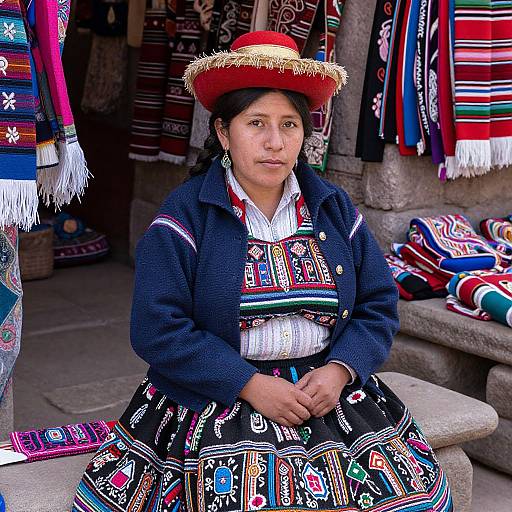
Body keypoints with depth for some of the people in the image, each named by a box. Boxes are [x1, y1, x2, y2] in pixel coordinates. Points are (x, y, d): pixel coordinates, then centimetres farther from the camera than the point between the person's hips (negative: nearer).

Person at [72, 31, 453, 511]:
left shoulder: (334, 208, 10)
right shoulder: (185, 213, -3)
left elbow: (378, 305, 10)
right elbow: (157, 329, -10)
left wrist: (340, 371, -8)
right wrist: (251, 385, -16)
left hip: (328, 386, 4)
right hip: (216, 396, -3)